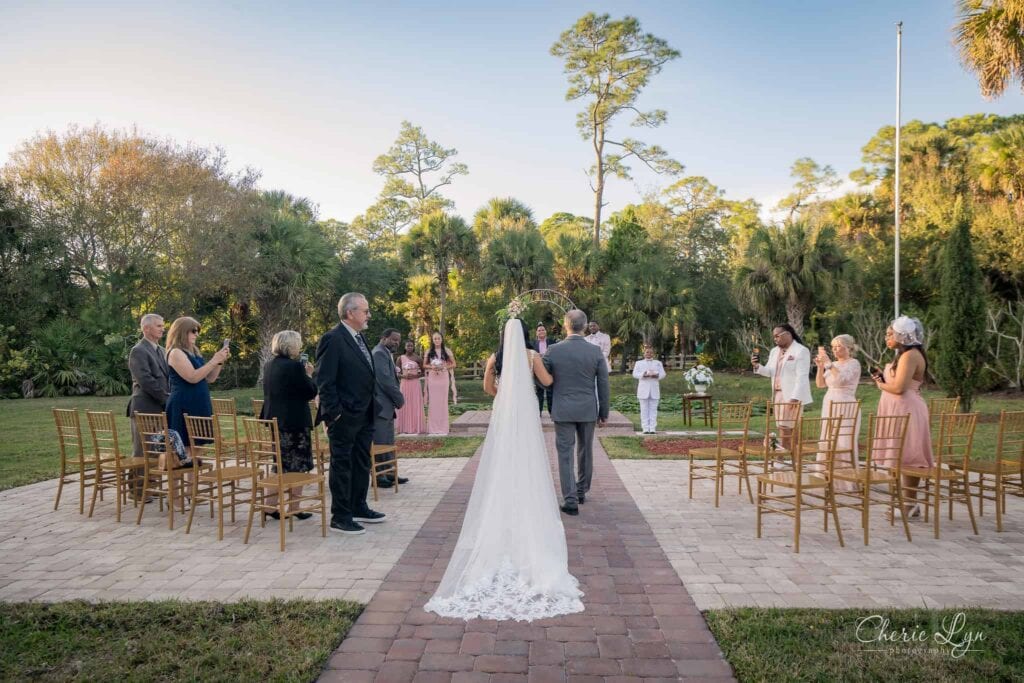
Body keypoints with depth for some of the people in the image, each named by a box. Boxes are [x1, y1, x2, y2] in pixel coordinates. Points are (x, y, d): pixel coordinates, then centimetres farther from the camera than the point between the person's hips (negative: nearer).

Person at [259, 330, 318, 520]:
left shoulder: (269, 366, 8)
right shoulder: (295, 366, -17)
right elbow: (311, 392, -14)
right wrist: (309, 374, 2)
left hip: (275, 420, 8)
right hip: (295, 422, -8)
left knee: (281, 465, 17)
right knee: (297, 468, 3)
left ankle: (270, 504, 16)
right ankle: (294, 508, 8)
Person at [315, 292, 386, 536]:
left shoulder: (359, 338, 13)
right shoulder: (332, 340, -15)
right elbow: (324, 380, -18)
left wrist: (372, 409, 15)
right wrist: (334, 413, -19)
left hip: (364, 416, 9)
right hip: (344, 417, -9)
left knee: (362, 463, 18)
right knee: (342, 465, 2)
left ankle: (359, 508, 32)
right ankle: (340, 517, 12)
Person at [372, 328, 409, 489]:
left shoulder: (386, 354, 20)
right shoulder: (379, 353, -13)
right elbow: (385, 380, -19)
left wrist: (397, 399, 9)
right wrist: (400, 399, -10)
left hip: (387, 406, 10)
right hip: (380, 406, -10)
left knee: (388, 443, 13)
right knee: (379, 444, -5)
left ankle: (389, 473, 19)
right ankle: (377, 476, 1)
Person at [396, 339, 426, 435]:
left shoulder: (417, 358, 2)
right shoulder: (401, 358, 5)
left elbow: (423, 372, 6)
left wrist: (415, 376, -12)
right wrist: (403, 376, -12)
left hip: (415, 384, -1)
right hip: (404, 383, 1)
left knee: (416, 405, -1)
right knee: (404, 405, 0)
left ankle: (416, 427, 4)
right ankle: (405, 428, 5)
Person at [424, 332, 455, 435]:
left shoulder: (447, 351, 5)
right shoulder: (429, 352, 8)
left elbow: (453, 364, 5)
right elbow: (424, 365, 10)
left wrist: (445, 367, -12)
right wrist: (431, 367, -9)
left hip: (443, 377, -1)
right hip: (432, 377, 1)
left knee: (443, 401, -1)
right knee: (432, 401, 0)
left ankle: (443, 428, 5)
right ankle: (432, 428, 5)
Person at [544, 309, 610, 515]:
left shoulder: (553, 350, -7)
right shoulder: (596, 351, -5)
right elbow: (603, 385, -1)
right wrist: (604, 413, 8)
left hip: (562, 410, -2)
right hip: (588, 410, 2)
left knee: (565, 455, 3)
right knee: (585, 451, 18)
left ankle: (571, 501, 0)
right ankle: (581, 492, 33)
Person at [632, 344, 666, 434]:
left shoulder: (658, 363, 16)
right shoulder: (639, 363, 12)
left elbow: (663, 374, 5)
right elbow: (635, 374, -2)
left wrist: (656, 375, -17)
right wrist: (643, 375, -20)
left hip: (654, 390, 1)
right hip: (643, 389, -1)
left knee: (653, 409, 0)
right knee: (644, 410, -2)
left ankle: (652, 428, 0)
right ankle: (645, 428, -1)